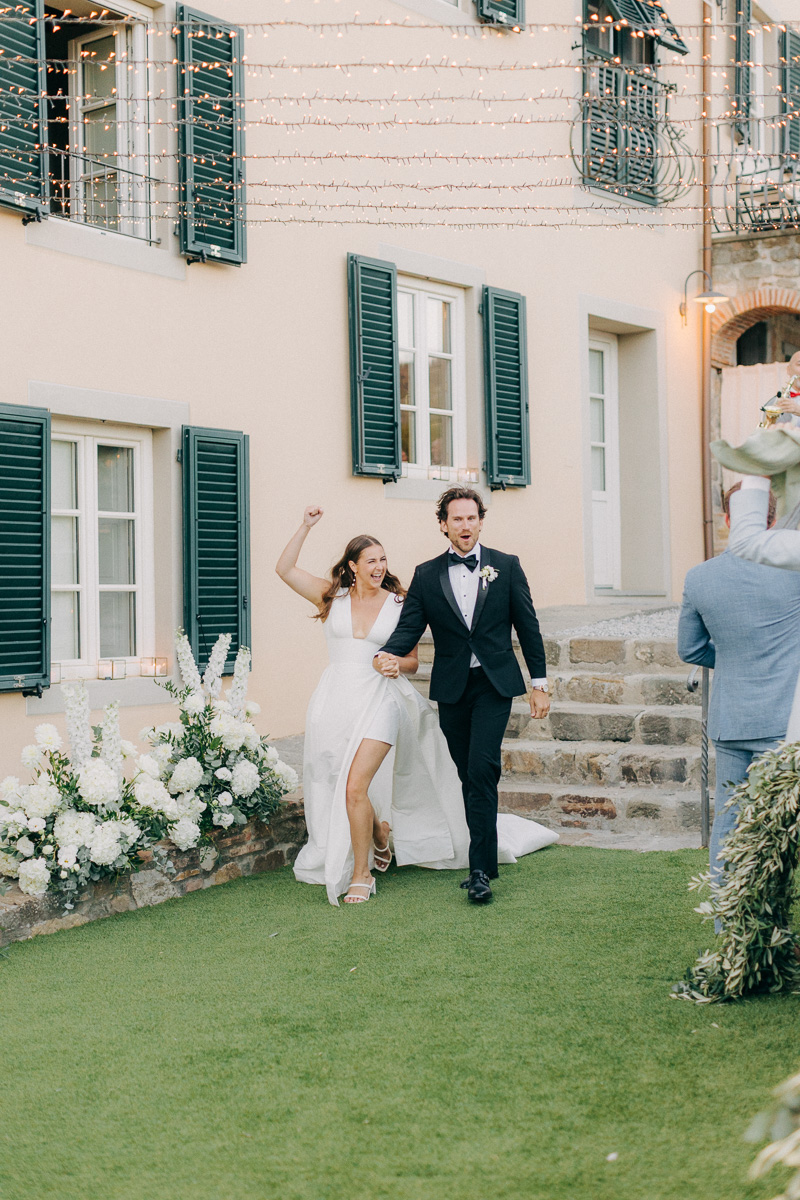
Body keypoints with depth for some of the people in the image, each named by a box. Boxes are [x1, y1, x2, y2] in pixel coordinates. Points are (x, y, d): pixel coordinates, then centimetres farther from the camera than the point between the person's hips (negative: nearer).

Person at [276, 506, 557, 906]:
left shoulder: (398, 605, 5)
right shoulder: (333, 597, 6)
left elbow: (413, 660, 12)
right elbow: (285, 569, 3)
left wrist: (398, 665, -11)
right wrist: (306, 527, -3)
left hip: (379, 700, -3)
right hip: (335, 703, 3)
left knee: (355, 786, -17)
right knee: (335, 788, 11)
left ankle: (361, 874, -3)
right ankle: (379, 832, 42)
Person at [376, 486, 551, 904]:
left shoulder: (506, 566, 3)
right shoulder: (426, 575, 6)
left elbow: (527, 626, 6)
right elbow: (409, 627, 1)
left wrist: (540, 683, 4)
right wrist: (387, 654, -21)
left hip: (495, 684, -3)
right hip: (452, 689, 3)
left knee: (481, 770, -15)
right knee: (469, 776, 9)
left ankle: (480, 868, -12)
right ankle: (483, 859, 20)